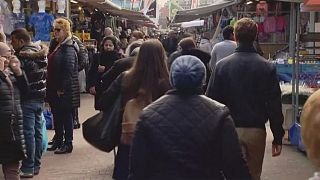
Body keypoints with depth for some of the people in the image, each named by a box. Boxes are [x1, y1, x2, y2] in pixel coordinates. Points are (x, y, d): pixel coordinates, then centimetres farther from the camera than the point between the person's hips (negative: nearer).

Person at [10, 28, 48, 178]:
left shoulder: (23, 55, -16)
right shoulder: (40, 51, 10)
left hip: (28, 99, -9)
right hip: (40, 98, 9)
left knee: (28, 133, -4)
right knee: (37, 131, 12)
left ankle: (28, 168, 1)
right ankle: (36, 165, 21)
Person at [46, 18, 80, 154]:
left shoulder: (69, 48, -15)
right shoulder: (58, 46, 14)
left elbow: (69, 70, -22)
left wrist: (62, 89, -20)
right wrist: (51, 88, 14)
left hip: (65, 90, -9)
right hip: (55, 89, 9)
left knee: (66, 116, 0)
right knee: (57, 115, 15)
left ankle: (68, 144, 9)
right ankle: (58, 141, 26)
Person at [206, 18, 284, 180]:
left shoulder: (222, 65, -5)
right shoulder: (267, 67, -5)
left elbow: (211, 100, -2)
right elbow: (275, 104, -5)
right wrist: (278, 137, 2)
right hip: (256, 130, 1)